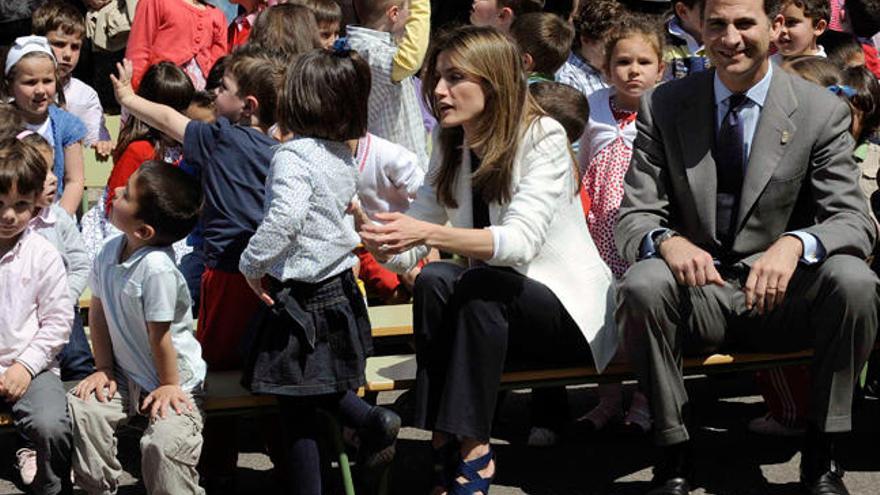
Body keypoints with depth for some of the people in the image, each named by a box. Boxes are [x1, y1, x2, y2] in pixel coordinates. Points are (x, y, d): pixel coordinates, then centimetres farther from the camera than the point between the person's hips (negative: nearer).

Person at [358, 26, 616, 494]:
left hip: (569, 311, -5)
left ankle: (470, 450, -31)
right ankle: (447, 449, -29)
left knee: (480, 285, -33)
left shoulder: (543, 136, -14)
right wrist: (379, 239, -22)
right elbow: (407, 252, 1)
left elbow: (521, 241, -29)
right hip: (496, 304, 5)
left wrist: (428, 233, -41)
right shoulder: (452, 147, 5)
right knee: (434, 279, -26)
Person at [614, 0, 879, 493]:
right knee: (642, 284, -32)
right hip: (699, 292, 0)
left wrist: (795, 244, -32)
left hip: (783, 293, 0)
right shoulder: (663, 107, 1)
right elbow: (634, 218, -1)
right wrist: (666, 241, -28)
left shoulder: (822, 111, -2)